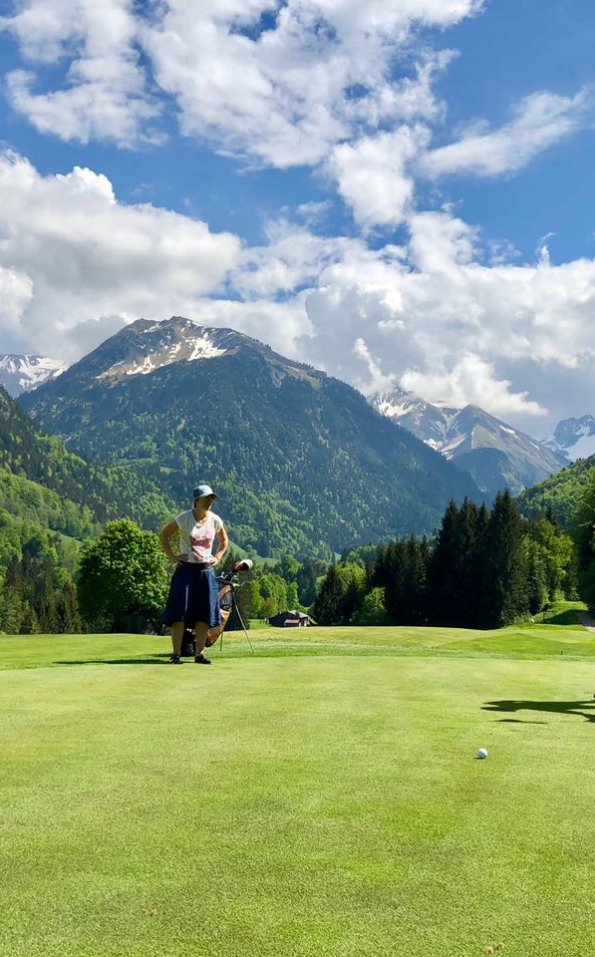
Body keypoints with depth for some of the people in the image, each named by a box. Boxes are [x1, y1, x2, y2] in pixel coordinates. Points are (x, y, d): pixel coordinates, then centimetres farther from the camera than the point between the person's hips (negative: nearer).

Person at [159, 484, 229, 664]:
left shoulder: (215, 520, 3)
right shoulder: (184, 519, -8)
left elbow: (224, 541, 20)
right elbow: (163, 534, 2)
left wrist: (217, 557, 8)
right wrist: (171, 556, -4)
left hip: (206, 570, 3)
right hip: (186, 569, -3)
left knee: (204, 614, 3)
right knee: (179, 612, -5)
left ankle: (199, 654, 11)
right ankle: (176, 654, 0)